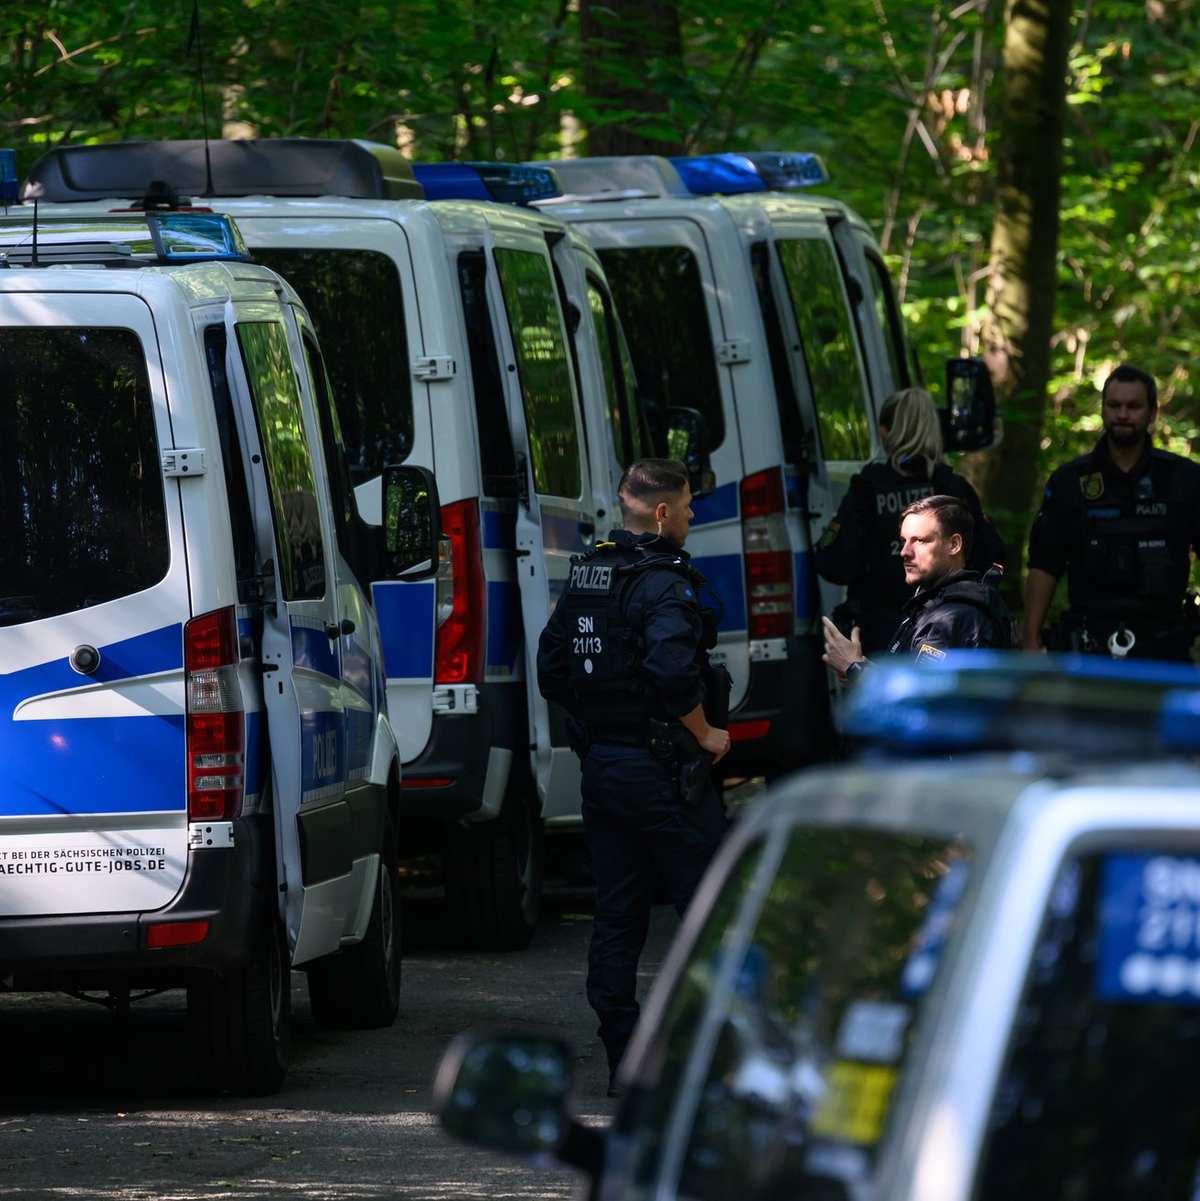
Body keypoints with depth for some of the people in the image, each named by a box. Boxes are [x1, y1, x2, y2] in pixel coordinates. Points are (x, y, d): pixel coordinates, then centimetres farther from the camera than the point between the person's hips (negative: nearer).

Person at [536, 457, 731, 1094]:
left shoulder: (584, 577, 10)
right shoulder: (662, 583, -16)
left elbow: (552, 671, 15)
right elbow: (672, 671, -29)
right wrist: (705, 734, -15)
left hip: (600, 769, 8)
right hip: (662, 772, -8)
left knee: (616, 917, 9)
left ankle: (622, 1058, 8)